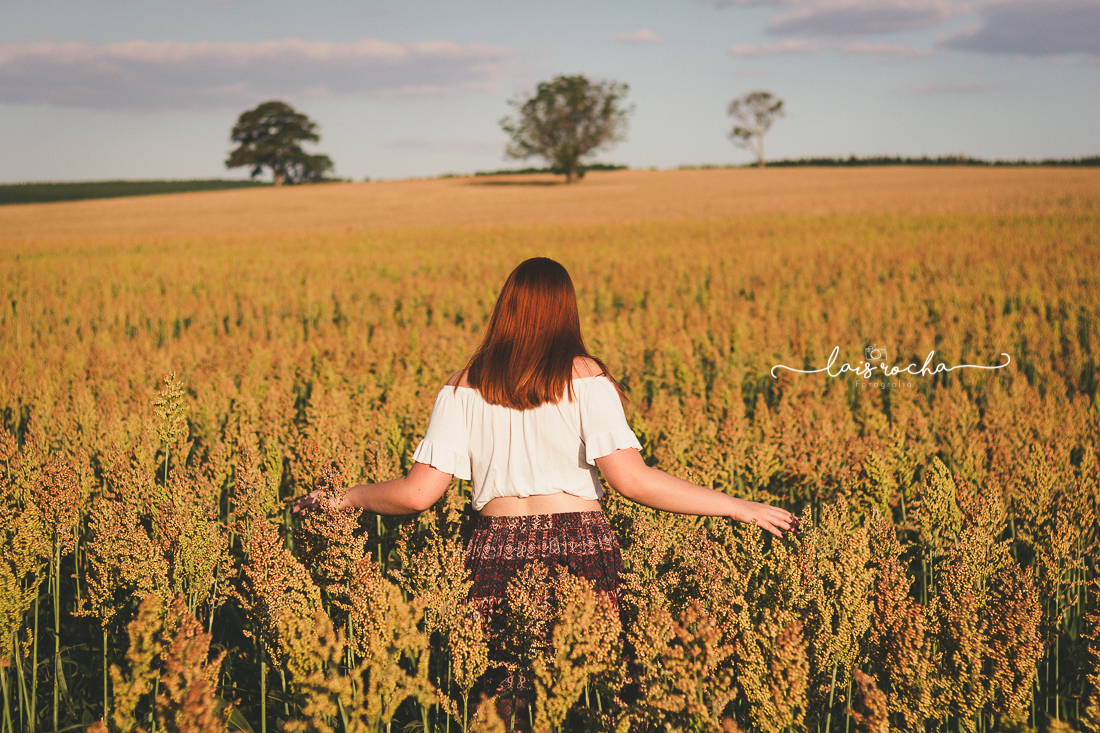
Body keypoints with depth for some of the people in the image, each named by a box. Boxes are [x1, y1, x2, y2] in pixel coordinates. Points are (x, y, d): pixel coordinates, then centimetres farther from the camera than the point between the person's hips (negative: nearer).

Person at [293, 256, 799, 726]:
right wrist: (737, 506, -7)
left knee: (499, 694, 6)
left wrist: (348, 496, 20)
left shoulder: (464, 389, 6)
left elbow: (417, 495, 2)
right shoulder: (585, 377, -1)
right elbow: (630, 479, -12)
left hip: (497, 552, 2)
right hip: (582, 551, -1)